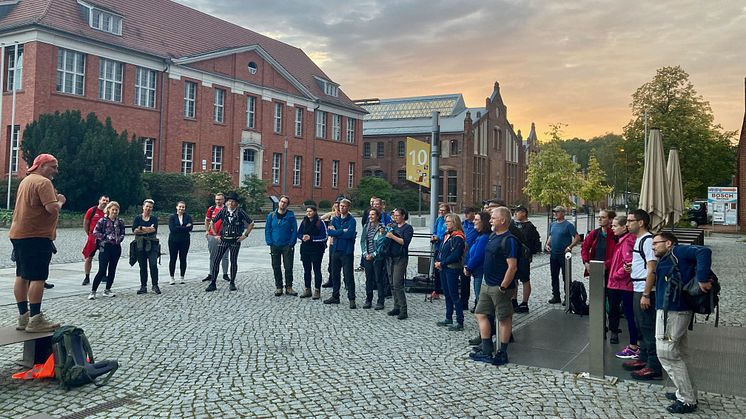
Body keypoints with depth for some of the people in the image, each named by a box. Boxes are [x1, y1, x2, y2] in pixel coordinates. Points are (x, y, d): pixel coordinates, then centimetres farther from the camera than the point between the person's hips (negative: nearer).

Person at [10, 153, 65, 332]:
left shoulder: (26, 180, 19)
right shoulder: (43, 182, -14)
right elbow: (52, 208, -25)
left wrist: (54, 199, 13)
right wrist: (60, 201, -5)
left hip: (19, 234, 10)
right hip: (36, 236, -10)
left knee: (22, 276, 10)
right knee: (38, 277, -9)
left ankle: (23, 317, 16)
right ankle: (35, 320, -9)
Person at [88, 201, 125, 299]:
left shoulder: (120, 222, 8)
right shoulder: (102, 221, -4)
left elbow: (122, 233, 13)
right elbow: (95, 232, -8)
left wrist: (119, 239, -6)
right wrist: (106, 237, -13)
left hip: (116, 247, 4)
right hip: (105, 247, -4)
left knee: (112, 270, 10)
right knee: (102, 271, -9)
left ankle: (107, 290, 21)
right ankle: (93, 291, -2)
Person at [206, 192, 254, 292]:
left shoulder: (240, 212, -4)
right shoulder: (223, 211, 2)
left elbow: (251, 223, 2)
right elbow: (212, 223, 13)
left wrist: (245, 235, -1)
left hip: (235, 240, -2)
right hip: (223, 240, 2)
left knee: (233, 261, 3)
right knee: (215, 260, -3)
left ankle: (232, 283, 15)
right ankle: (213, 284, 4)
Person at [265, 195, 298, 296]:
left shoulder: (291, 215, -1)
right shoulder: (271, 215, 5)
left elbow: (294, 230, -1)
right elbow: (267, 230, 6)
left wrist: (291, 243, -9)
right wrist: (269, 242, -4)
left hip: (287, 246, -2)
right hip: (275, 246, 2)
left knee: (288, 268, -1)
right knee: (276, 268, 7)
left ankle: (289, 287, 9)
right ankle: (278, 287, 17)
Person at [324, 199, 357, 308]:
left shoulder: (351, 220, -7)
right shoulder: (335, 219, 10)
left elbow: (349, 234, -21)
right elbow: (329, 231, -5)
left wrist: (336, 231, -10)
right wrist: (342, 231, -14)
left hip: (347, 252, -6)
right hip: (336, 250, 6)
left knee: (349, 276, -3)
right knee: (335, 274, 14)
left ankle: (351, 299, 3)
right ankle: (335, 296, 26)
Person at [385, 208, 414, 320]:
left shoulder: (408, 228, -4)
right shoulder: (393, 226, 15)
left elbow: (405, 242, -16)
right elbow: (386, 239, 16)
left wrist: (392, 236, -18)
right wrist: (385, 233, -2)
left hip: (400, 258, -7)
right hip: (390, 257, 7)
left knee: (397, 284, -12)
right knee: (392, 284, 9)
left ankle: (403, 310, -7)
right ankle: (397, 307, 18)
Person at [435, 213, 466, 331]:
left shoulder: (458, 237, -14)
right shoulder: (447, 235, 14)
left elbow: (455, 255, -20)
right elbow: (441, 250, 16)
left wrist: (442, 263, -16)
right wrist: (437, 261, 0)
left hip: (452, 269, -9)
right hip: (444, 268, 9)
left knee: (454, 295, -6)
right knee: (447, 294, 16)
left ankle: (460, 322, -2)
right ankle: (449, 319, 27)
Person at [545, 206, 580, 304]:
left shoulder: (568, 225, -9)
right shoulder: (552, 225, 11)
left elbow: (577, 238, -12)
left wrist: (569, 247, -19)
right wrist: (547, 244, 6)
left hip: (564, 255, -6)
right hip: (553, 254, 6)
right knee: (554, 276, 11)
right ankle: (556, 296, 20)